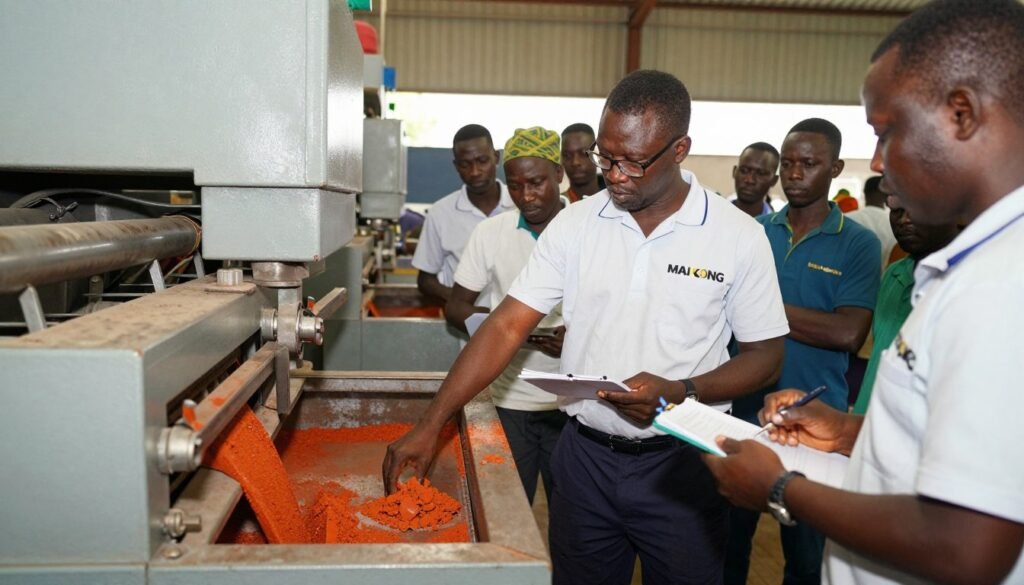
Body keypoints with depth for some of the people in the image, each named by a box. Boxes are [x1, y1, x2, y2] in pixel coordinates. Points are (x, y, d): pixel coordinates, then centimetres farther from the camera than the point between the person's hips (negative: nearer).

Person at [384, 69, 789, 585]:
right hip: (584, 455, 2)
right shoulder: (575, 224, -4)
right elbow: (507, 326, -7)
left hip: (681, 464, -1)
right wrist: (431, 424, -13)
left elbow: (765, 356, -2)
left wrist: (680, 392, -20)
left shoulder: (739, 237, -8)